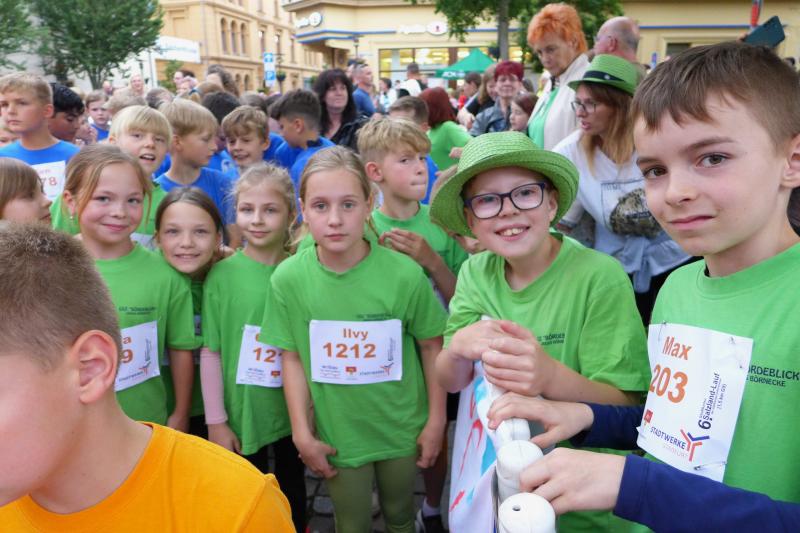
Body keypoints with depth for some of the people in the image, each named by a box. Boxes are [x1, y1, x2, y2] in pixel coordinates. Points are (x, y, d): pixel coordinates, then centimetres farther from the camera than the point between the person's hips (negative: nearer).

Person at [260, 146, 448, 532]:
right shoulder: (288, 278, -15)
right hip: (337, 434, 0)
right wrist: (302, 434, -4)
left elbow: (431, 346, -7)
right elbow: (292, 357, -6)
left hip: (402, 428, 0)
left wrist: (436, 420, -3)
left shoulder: (405, 273, -20)